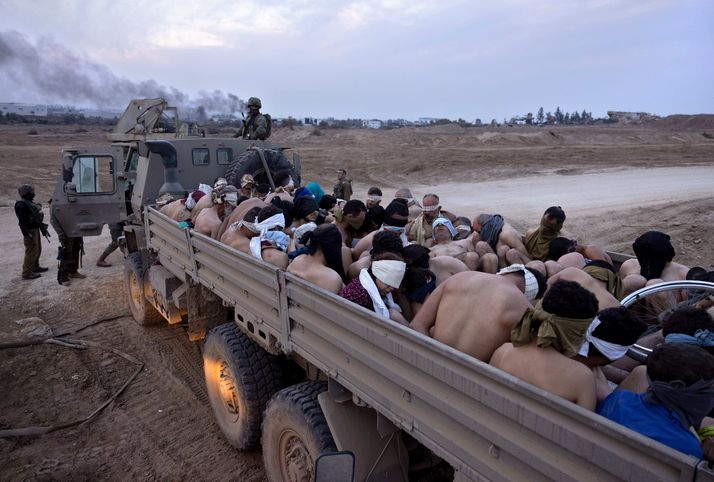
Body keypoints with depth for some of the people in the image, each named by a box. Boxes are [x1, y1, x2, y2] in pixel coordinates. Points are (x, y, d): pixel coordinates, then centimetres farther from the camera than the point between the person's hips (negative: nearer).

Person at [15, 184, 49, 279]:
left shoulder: (31, 203, 12)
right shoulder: (21, 205, -19)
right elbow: (22, 222, -23)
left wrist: (43, 229, 25)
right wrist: (27, 234, -26)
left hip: (36, 229, 10)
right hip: (30, 231, -10)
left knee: (38, 250, 21)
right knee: (31, 252, -6)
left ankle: (35, 267, 38)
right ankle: (27, 273, 0)